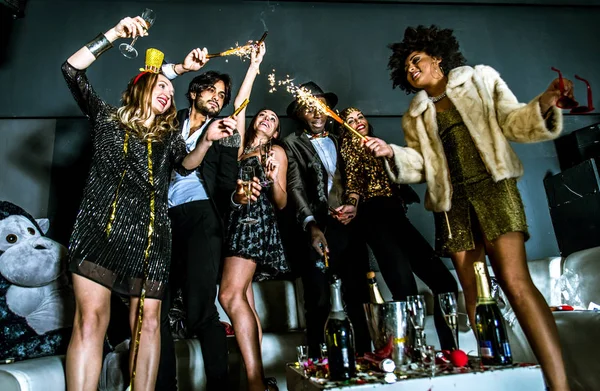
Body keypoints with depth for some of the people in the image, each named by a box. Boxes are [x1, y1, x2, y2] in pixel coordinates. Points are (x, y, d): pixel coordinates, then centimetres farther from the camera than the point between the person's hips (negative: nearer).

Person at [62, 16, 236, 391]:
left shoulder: (169, 135, 21)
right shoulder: (107, 117, 17)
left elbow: (187, 164, 2)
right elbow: (73, 69, 8)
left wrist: (207, 139, -17)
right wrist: (115, 33, 2)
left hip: (149, 235, 2)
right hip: (101, 227, -2)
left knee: (147, 322, -2)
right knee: (91, 318, -11)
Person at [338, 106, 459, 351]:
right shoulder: (347, 152, 8)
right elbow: (352, 186, -8)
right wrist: (353, 207, -26)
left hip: (396, 216, 7)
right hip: (373, 217, -6)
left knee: (443, 280, -2)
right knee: (405, 287, -21)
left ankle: (450, 352, 8)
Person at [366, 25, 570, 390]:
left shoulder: (481, 79, 13)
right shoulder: (415, 117, 20)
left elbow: (513, 122, 5)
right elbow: (419, 164, 12)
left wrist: (544, 103, -14)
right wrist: (392, 153, -6)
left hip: (493, 186, -3)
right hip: (453, 201, 4)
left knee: (515, 281, -18)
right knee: (472, 293, 0)